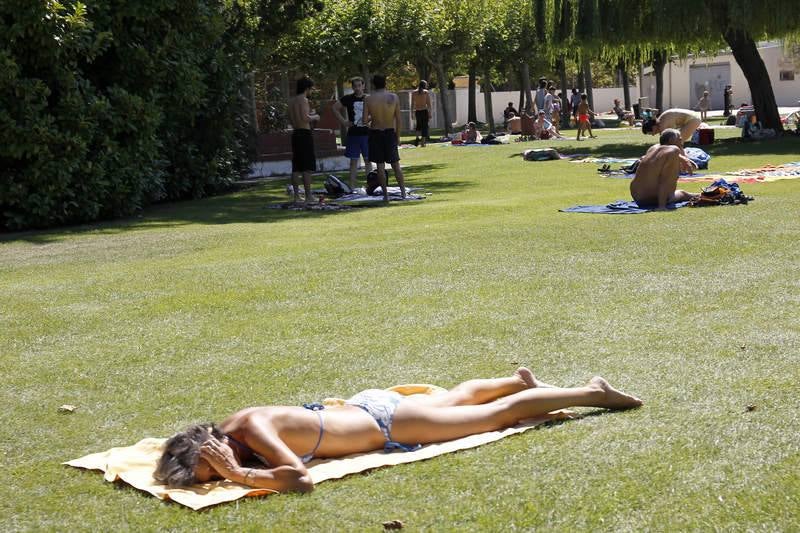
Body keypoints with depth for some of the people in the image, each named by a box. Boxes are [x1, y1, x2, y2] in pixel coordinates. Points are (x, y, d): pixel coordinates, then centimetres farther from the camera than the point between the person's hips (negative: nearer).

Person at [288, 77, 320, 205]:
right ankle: (308, 196, -5)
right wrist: (314, 117, -2)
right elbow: (305, 118, -22)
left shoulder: (292, 101, 15)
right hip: (305, 133, -8)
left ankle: (296, 196, 10)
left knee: (296, 167, 9)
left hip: (295, 134, 8)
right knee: (307, 167, -5)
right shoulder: (303, 100, -10)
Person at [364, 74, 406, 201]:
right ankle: (403, 192, 8)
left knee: (380, 165, 4)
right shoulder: (394, 97, -5)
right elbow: (398, 119, -3)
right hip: (390, 132, 1)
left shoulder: (369, 99, -7)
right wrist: (398, 136, 6)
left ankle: (385, 194, 3)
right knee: (395, 164, 10)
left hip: (375, 133, -1)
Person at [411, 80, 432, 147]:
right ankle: (423, 142, 2)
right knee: (424, 126, 5)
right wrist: (430, 113, -3)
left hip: (417, 112, 3)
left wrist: (412, 113, 9)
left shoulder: (414, 93, 5)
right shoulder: (426, 92, -3)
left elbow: (412, 104, 4)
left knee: (418, 125, 21)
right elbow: (428, 104, -6)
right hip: (424, 111, -3)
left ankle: (417, 138, -2)